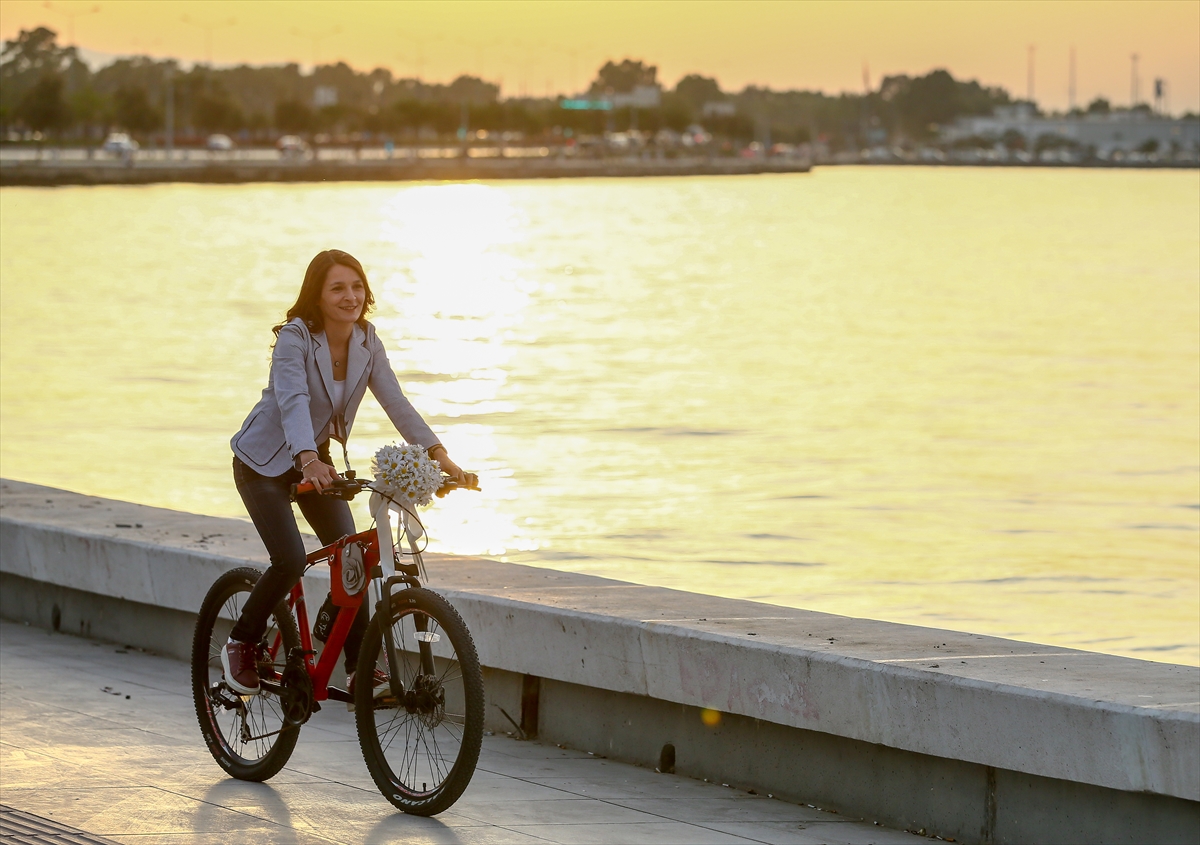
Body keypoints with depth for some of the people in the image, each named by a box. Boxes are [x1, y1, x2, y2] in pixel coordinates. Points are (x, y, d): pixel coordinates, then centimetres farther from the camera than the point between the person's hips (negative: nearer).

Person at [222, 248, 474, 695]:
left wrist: (439, 455, -27)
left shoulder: (367, 343, -7)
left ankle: (360, 666, 2)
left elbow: (395, 402, -13)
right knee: (290, 561, -19)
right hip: (264, 462, -6)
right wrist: (309, 460, -56)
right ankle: (240, 645, 3)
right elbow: (293, 401, -39)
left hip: (316, 460, 6)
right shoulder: (295, 337, -24)